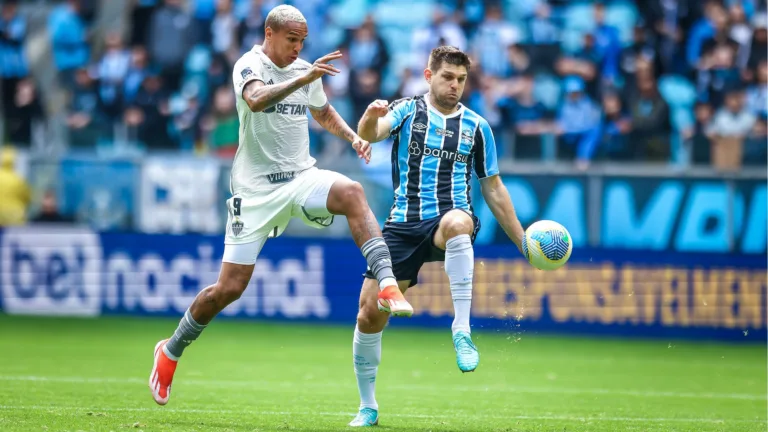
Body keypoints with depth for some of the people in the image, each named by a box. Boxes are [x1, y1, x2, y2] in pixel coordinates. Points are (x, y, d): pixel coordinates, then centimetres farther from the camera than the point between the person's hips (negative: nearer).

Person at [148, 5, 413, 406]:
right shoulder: (249, 65, -10)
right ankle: (171, 350, 20)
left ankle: (387, 285, -37)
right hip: (255, 189, -4)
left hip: (301, 177, 4)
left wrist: (352, 136, 11)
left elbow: (323, 112, 29)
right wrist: (303, 78, -46)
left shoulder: (304, 70, 9)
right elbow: (256, 100, -34)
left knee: (351, 192, -29)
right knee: (229, 287, -3)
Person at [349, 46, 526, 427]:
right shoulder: (407, 111, 5)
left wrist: (523, 241, 14)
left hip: (450, 218, -1)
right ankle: (368, 407, 13)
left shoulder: (476, 127, 10)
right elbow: (370, 134, -16)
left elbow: (493, 189, 17)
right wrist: (371, 117, -41)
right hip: (404, 224, 1)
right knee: (370, 311, -7)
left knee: (456, 223, -40)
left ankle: (462, 330, -38)